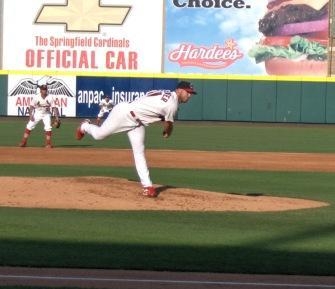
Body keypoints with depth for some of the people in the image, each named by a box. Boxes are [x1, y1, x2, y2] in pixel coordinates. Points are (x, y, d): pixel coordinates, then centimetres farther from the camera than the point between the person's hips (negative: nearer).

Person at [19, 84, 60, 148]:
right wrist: (31, 115, -19)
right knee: (29, 126, -5)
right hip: (37, 113, 0)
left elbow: (54, 107, -13)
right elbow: (31, 106, -8)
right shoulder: (36, 96, -16)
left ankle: (48, 144, -1)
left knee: (48, 128, -14)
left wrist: (57, 117, -21)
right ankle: (23, 143, 2)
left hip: (46, 114, 0)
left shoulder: (50, 97, -16)